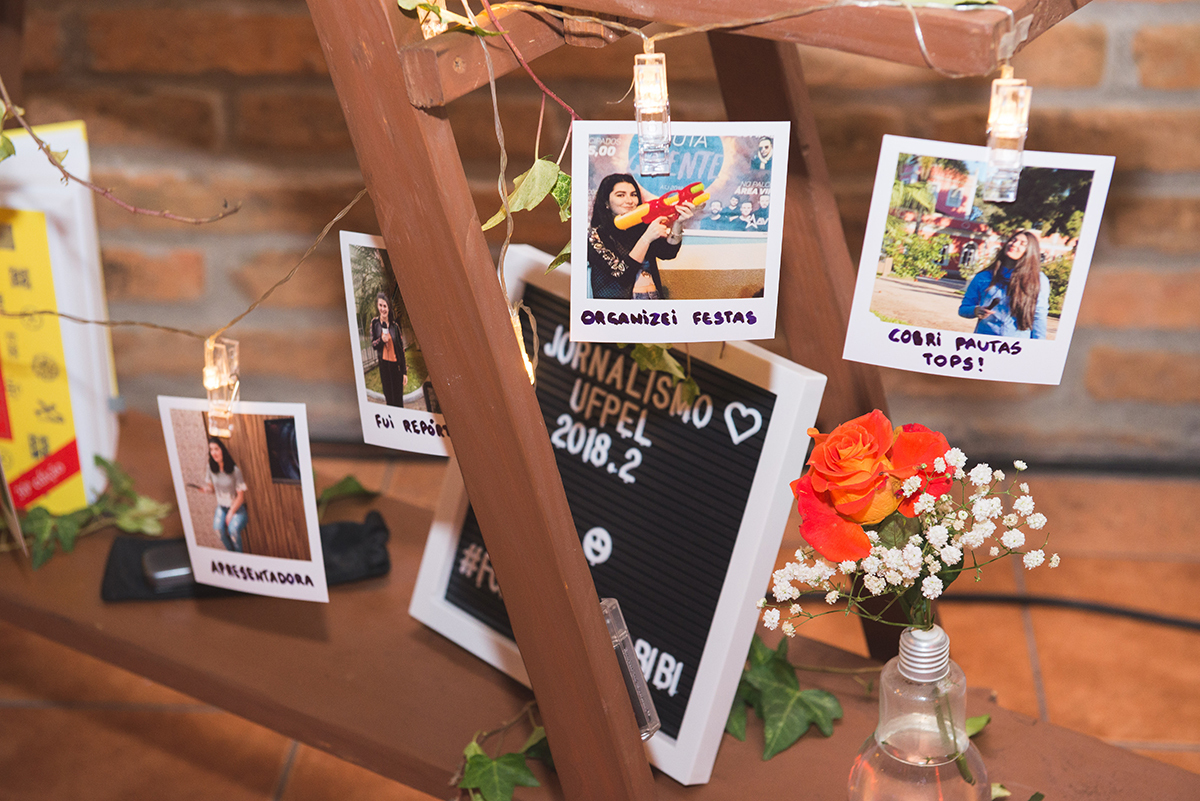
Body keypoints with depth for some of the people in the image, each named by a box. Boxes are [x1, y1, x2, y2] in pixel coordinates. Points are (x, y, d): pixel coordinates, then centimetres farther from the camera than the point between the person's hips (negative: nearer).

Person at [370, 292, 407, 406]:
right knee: (388, 397, 5)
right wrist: (381, 340, -17)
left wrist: (404, 372, -2)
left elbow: (401, 349, 2)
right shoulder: (375, 323, 2)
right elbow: (373, 345, 8)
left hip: (396, 364, 0)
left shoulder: (395, 326, 1)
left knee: (398, 398, 1)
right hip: (384, 364, 1)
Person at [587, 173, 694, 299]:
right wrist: (647, 238, -19)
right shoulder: (596, 235, -1)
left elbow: (667, 253, -5)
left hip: (654, 297, 3)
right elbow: (620, 275, -13)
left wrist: (678, 224, -21)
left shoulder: (641, 227, 12)